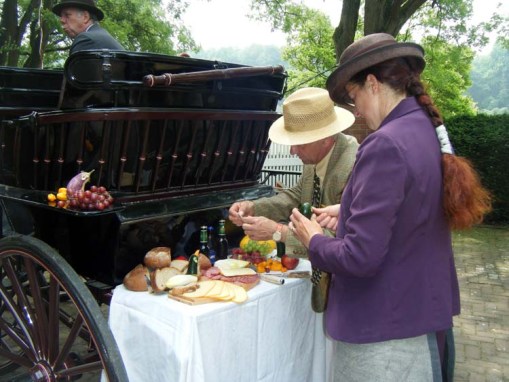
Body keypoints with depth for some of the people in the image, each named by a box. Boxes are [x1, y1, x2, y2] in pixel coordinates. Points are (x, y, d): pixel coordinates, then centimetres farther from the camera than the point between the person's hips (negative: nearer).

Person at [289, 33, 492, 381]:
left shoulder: (385, 145, -25)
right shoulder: (431, 131, 2)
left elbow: (360, 257, -27)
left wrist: (313, 240, -9)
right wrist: (349, 211, 10)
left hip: (387, 329, -8)